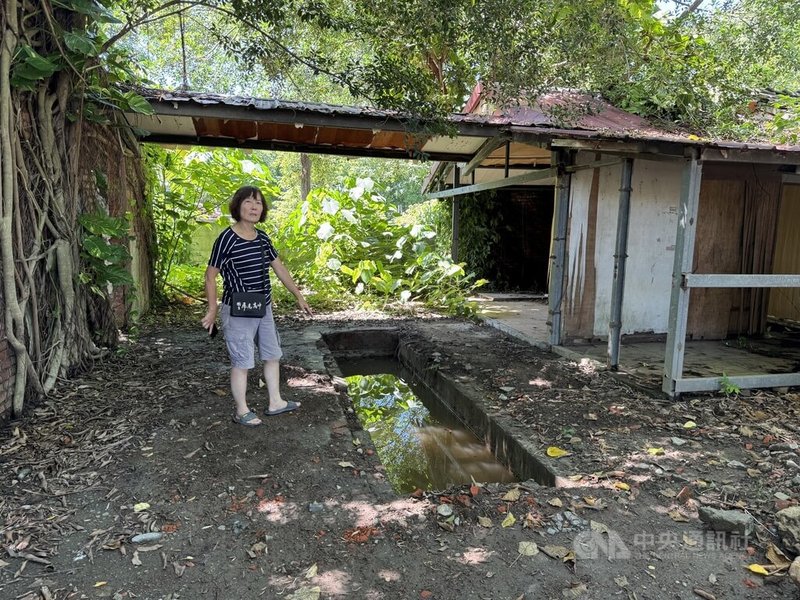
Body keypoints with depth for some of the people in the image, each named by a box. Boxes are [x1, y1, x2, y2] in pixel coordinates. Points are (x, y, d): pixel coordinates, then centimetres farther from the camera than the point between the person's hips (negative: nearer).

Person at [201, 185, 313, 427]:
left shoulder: (262, 238, 4)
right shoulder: (227, 239, -16)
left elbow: (279, 269, 12)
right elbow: (210, 275, -10)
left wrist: (299, 296, 15)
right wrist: (212, 310, -12)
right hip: (237, 313, -7)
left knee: (273, 355, 16)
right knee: (242, 362, 4)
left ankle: (275, 402, 32)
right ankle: (241, 411, 22)